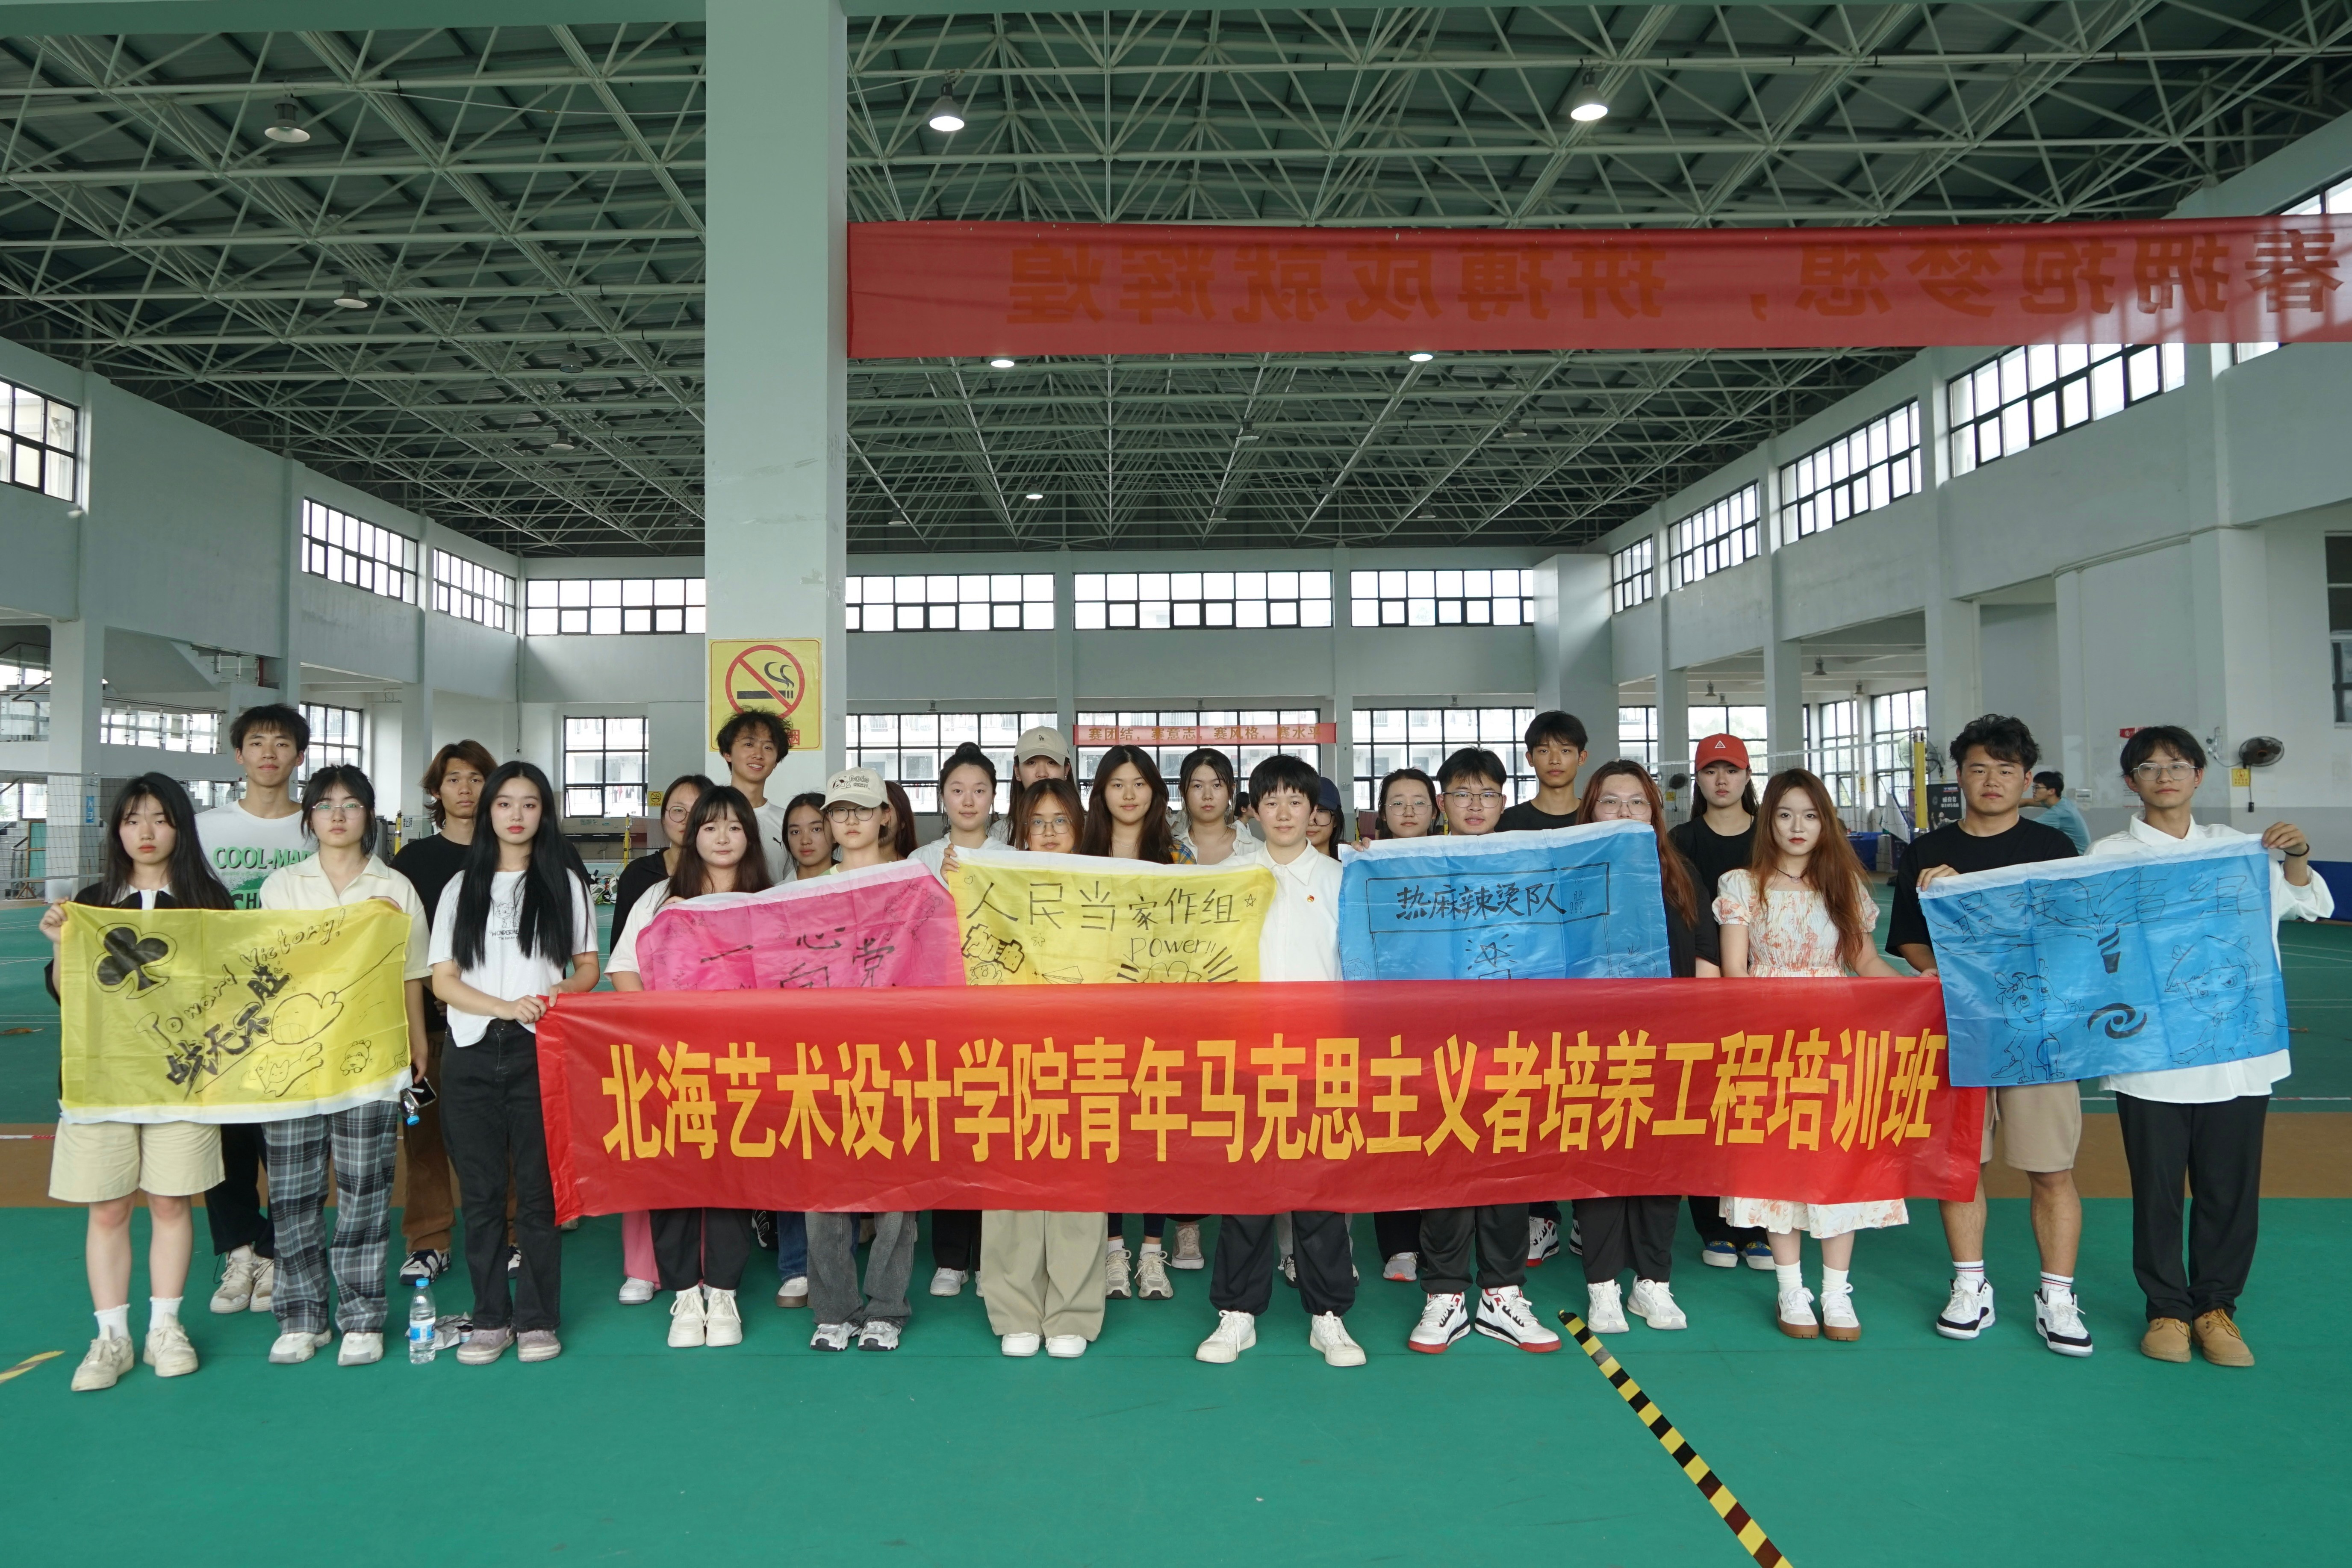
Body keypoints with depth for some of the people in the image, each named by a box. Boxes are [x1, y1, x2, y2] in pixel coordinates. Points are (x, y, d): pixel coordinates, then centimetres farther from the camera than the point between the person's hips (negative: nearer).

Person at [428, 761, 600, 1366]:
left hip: (539, 1051, -2)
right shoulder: (462, 887, 13)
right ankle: (490, 1318, 15)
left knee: (537, 1190, 0)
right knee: (481, 1192, 5)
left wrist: (561, 992, -14)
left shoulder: (564, 882, 9)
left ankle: (537, 1319, 9)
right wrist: (506, 1005, -12)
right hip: (472, 1051, 2)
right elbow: (443, 981, 5)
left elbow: (588, 968, 10)